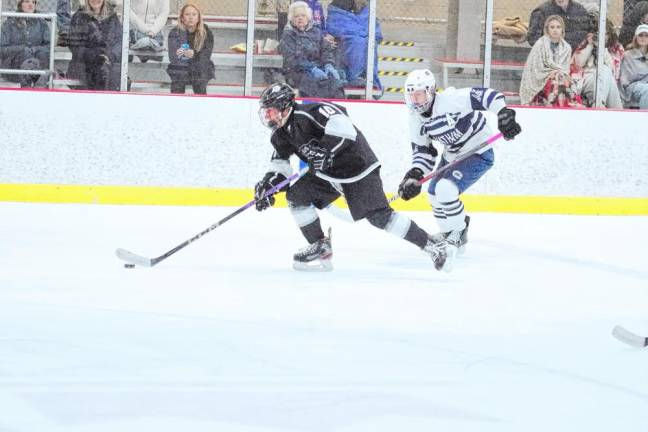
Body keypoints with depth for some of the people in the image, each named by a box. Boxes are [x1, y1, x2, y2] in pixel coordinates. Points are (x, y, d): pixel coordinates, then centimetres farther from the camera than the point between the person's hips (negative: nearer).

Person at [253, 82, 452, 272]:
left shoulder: (308, 113, -24)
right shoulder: (281, 135, 6)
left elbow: (341, 124, -36)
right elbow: (279, 165, 15)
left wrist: (326, 150, -40)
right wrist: (268, 184, 0)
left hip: (357, 166, -9)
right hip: (327, 173, 9)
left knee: (378, 215, -15)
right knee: (296, 196, -4)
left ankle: (431, 245, -8)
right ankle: (320, 247, 6)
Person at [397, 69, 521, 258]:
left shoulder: (450, 100, -28)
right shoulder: (416, 118, -4)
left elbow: (485, 96, -31)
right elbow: (422, 150, 1)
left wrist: (504, 115, -43)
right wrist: (414, 175, -15)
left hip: (479, 152, -9)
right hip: (452, 155, 9)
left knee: (446, 189, -23)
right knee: (434, 193, 16)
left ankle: (458, 236, -3)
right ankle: (448, 233, 41)